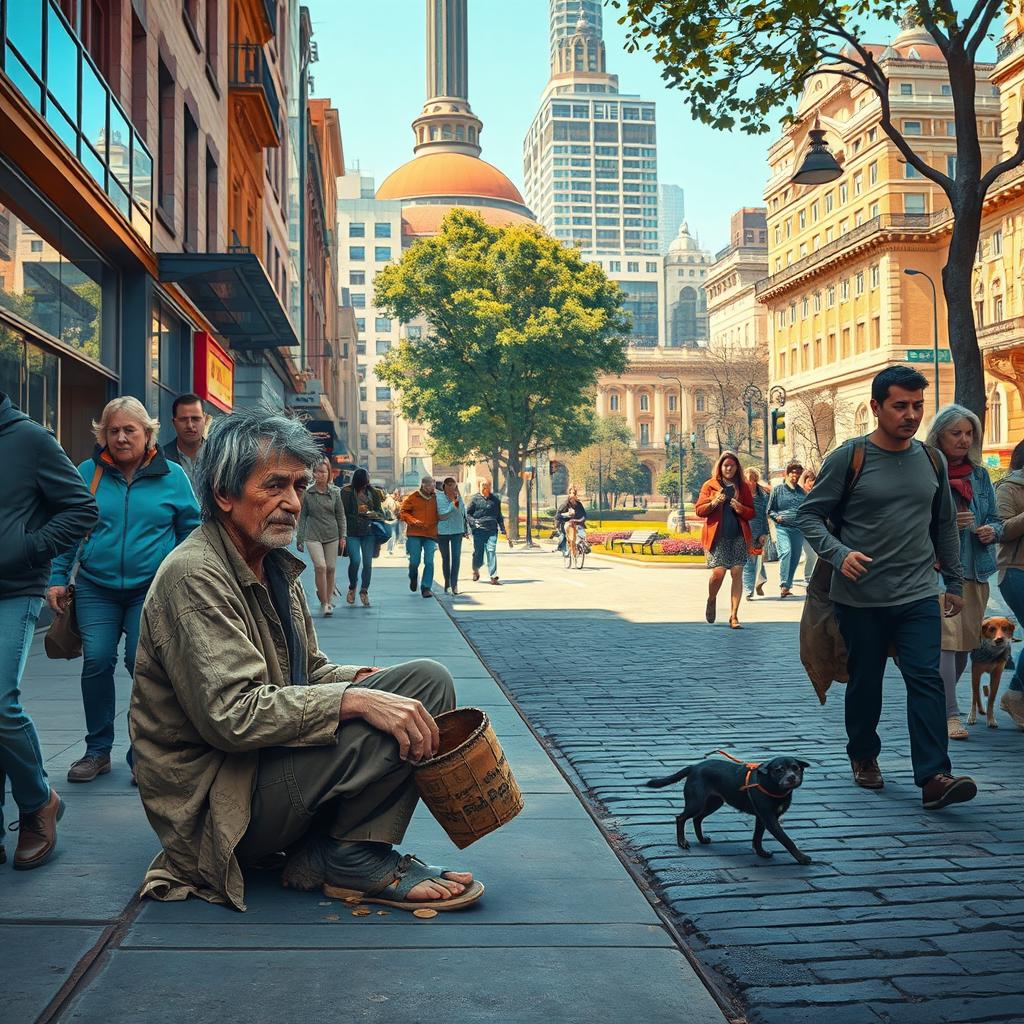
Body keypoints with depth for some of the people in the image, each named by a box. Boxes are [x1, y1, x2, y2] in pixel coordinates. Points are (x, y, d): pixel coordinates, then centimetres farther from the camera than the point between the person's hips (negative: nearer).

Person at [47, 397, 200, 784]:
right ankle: (98, 750, 14)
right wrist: (57, 578, 4)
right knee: (96, 662, -4)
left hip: (151, 589, -1)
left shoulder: (172, 476, 2)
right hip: (96, 588, 2)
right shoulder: (88, 472, 4)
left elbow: (190, 530, 8)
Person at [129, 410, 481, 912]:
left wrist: (361, 679, -5)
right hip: (217, 800, -10)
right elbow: (232, 715, -28)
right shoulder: (193, 576, -19)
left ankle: (320, 855, -7)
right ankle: (354, 858, -3)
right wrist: (356, 700, -30)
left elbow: (309, 672, 17)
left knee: (427, 681, -4)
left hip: (266, 759, 10)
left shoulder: (275, 567, 12)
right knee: (404, 711, -26)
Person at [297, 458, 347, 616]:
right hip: (313, 536, -2)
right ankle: (324, 603, -8)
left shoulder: (335, 492, 4)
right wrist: (299, 538, 5)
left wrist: (343, 536, 3)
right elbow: (302, 517, 6)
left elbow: (341, 515, 9)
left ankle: (329, 598, 21)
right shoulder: (307, 493, 0)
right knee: (320, 567, -15)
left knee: (330, 568, 3)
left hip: (332, 536, 2)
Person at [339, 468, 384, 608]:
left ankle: (364, 591, 15)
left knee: (368, 563, 1)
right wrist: (357, 511, -12)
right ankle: (352, 588, 12)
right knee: (355, 560, -14)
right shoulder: (346, 492, -2)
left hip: (369, 532, 3)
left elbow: (380, 511, 15)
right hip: (352, 532, -3)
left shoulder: (373, 492, 9)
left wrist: (374, 514, -5)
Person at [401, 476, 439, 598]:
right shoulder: (413, 497, 1)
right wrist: (413, 520, -11)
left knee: (429, 562, -7)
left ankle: (426, 588, 2)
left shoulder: (436, 498, 6)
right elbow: (403, 512, 4)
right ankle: (413, 578, 33)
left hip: (431, 534, 1)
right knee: (414, 561, 0)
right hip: (414, 534, -1)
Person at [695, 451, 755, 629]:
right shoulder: (710, 485, 6)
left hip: (738, 536, 2)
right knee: (718, 572, -12)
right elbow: (699, 510, 4)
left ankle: (734, 616, 3)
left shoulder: (743, 487, 11)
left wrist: (740, 508, -9)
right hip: (717, 536, -2)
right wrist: (713, 503, -14)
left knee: (737, 574, -3)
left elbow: (751, 513, 12)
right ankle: (711, 600, 20)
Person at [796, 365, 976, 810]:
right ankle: (864, 756, 32)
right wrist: (839, 553, -21)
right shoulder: (848, 457, -7)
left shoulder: (931, 460, 8)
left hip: (919, 596, 3)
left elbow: (945, 525, 18)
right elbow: (809, 514, -5)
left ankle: (933, 777, -9)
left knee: (926, 681, -8)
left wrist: (954, 582, 17)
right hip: (860, 598, -2)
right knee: (865, 683, 11)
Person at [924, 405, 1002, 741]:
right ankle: (950, 715, -11)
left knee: (965, 642, 12)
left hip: (975, 571, 6)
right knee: (947, 639, -14)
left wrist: (992, 531, -5)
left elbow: (996, 520, 17)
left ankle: (940, 702, 28)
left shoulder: (980, 475, 13)